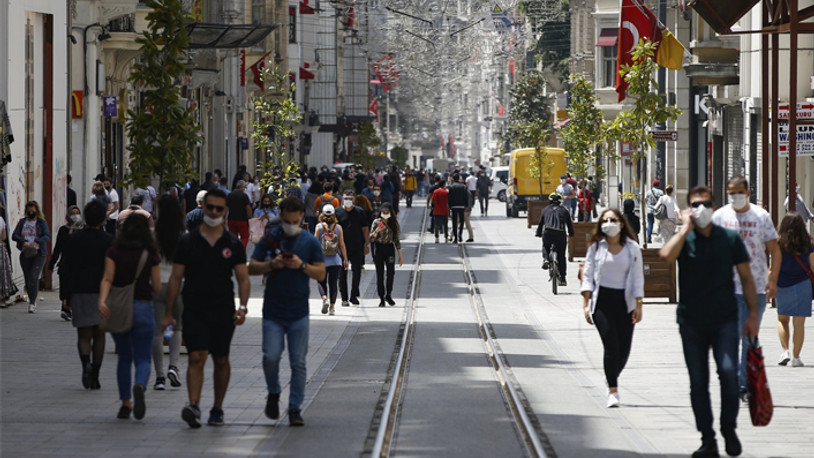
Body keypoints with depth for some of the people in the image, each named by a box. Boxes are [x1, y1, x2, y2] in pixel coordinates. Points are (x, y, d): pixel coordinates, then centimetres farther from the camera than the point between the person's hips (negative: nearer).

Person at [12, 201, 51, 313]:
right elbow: (14, 235, 3)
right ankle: (33, 301, 19)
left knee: (34, 277, -15)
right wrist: (23, 241, -16)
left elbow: (47, 236, -8)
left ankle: (32, 303, -15)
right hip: (25, 253, 4)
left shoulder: (42, 222, 3)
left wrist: (36, 241, -25)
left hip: (38, 254, -4)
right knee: (27, 279, 5)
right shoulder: (22, 222, 12)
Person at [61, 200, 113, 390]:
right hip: (103, 294, 0)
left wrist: (67, 295, 6)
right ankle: (95, 376, 8)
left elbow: (64, 268, 0)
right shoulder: (109, 241, -3)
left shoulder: (72, 240, -1)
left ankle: (86, 363, -24)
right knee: (99, 335, 10)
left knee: (84, 335, 4)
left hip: (79, 294, 0)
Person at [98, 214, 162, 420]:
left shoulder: (114, 252, 0)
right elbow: (157, 287, -1)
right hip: (143, 308, -2)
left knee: (124, 357, 16)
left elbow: (107, 279, -14)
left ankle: (125, 403, 16)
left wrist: (102, 301, -24)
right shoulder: (150, 255, -2)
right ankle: (140, 386, -31)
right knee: (142, 358, 0)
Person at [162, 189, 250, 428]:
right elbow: (175, 278, 5)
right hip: (194, 310, -1)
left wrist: (242, 307, -12)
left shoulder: (233, 244, 4)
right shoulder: (187, 242, 2)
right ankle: (194, 406, -25)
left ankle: (217, 409, 21)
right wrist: (168, 313, 2)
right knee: (196, 358, -14)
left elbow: (243, 278, 3)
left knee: (221, 361, 10)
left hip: (223, 311, 2)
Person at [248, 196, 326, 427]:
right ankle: (273, 393, 19)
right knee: (270, 357, -8)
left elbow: (321, 273, 3)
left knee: (298, 363, 1)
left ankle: (295, 408, 8)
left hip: (299, 313, 0)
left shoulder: (310, 242, 3)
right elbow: (252, 267, 3)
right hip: (272, 311, 0)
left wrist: (302, 265, -14)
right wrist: (272, 264, -15)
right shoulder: (269, 238, 2)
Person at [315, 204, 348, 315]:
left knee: (321, 282, 9)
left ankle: (324, 299, -17)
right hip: (335, 260, 1)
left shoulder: (319, 227, -3)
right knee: (333, 283, 7)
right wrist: (345, 259, 8)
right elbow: (342, 245, 1)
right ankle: (332, 307, 5)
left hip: (322, 260, -1)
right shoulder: (338, 227, 1)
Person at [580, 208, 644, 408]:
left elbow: (638, 277, 6)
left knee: (624, 349, 0)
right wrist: (586, 303, -3)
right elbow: (588, 275, 5)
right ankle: (613, 391, -13)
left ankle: (611, 378, 29)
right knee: (611, 345, -15)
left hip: (624, 301, 2)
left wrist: (638, 305, -1)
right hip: (602, 301, -2)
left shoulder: (632, 248, 5)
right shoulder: (596, 247, 4)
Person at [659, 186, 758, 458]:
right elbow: (666, 255, -21)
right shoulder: (684, 239, 2)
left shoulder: (729, 238, 3)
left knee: (728, 370, -18)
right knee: (698, 382, 4)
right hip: (692, 321, 1)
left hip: (724, 319, -1)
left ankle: (729, 428, 2)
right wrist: (686, 228, -14)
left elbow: (746, 277, 8)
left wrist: (752, 314, 3)